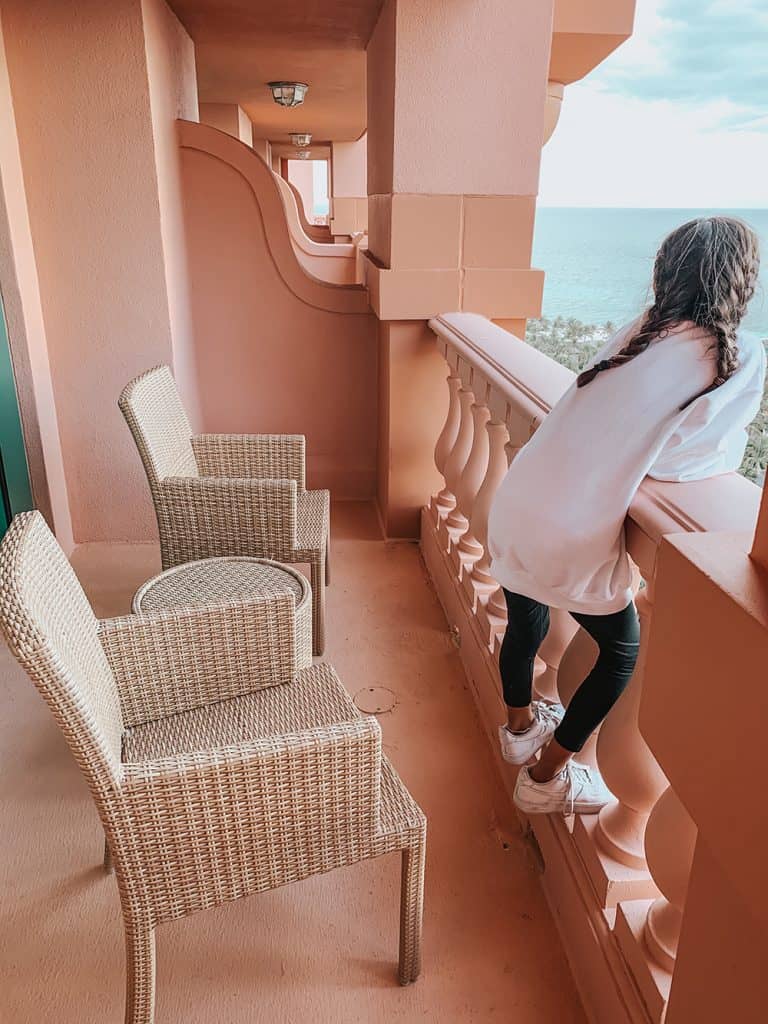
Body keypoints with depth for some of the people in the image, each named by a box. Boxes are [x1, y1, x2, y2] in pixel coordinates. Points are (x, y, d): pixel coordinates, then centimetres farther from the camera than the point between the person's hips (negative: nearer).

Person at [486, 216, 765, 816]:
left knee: (525, 624, 27)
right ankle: (545, 777, 29)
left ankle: (520, 727, 54)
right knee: (622, 651, 19)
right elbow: (678, 460, -10)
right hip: (574, 539, -6)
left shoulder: (640, 330, 10)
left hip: (516, 507, 6)